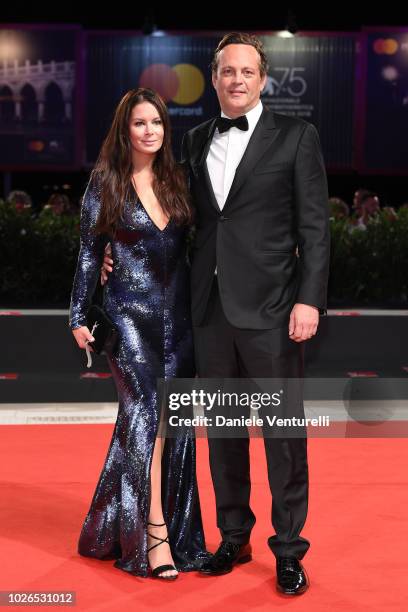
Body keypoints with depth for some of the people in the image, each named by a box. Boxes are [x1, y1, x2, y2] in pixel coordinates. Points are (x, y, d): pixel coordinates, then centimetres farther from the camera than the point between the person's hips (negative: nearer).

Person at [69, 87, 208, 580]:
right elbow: (89, 253, 1)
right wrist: (78, 317, -2)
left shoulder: (177, 180, 10)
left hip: (179, 314, 4)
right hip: (131, 313, -4)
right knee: (148, 416, -10)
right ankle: (155, 533, -3)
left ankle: (124, 519, 22)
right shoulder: (104, 183, 0)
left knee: (172, 421, 6)